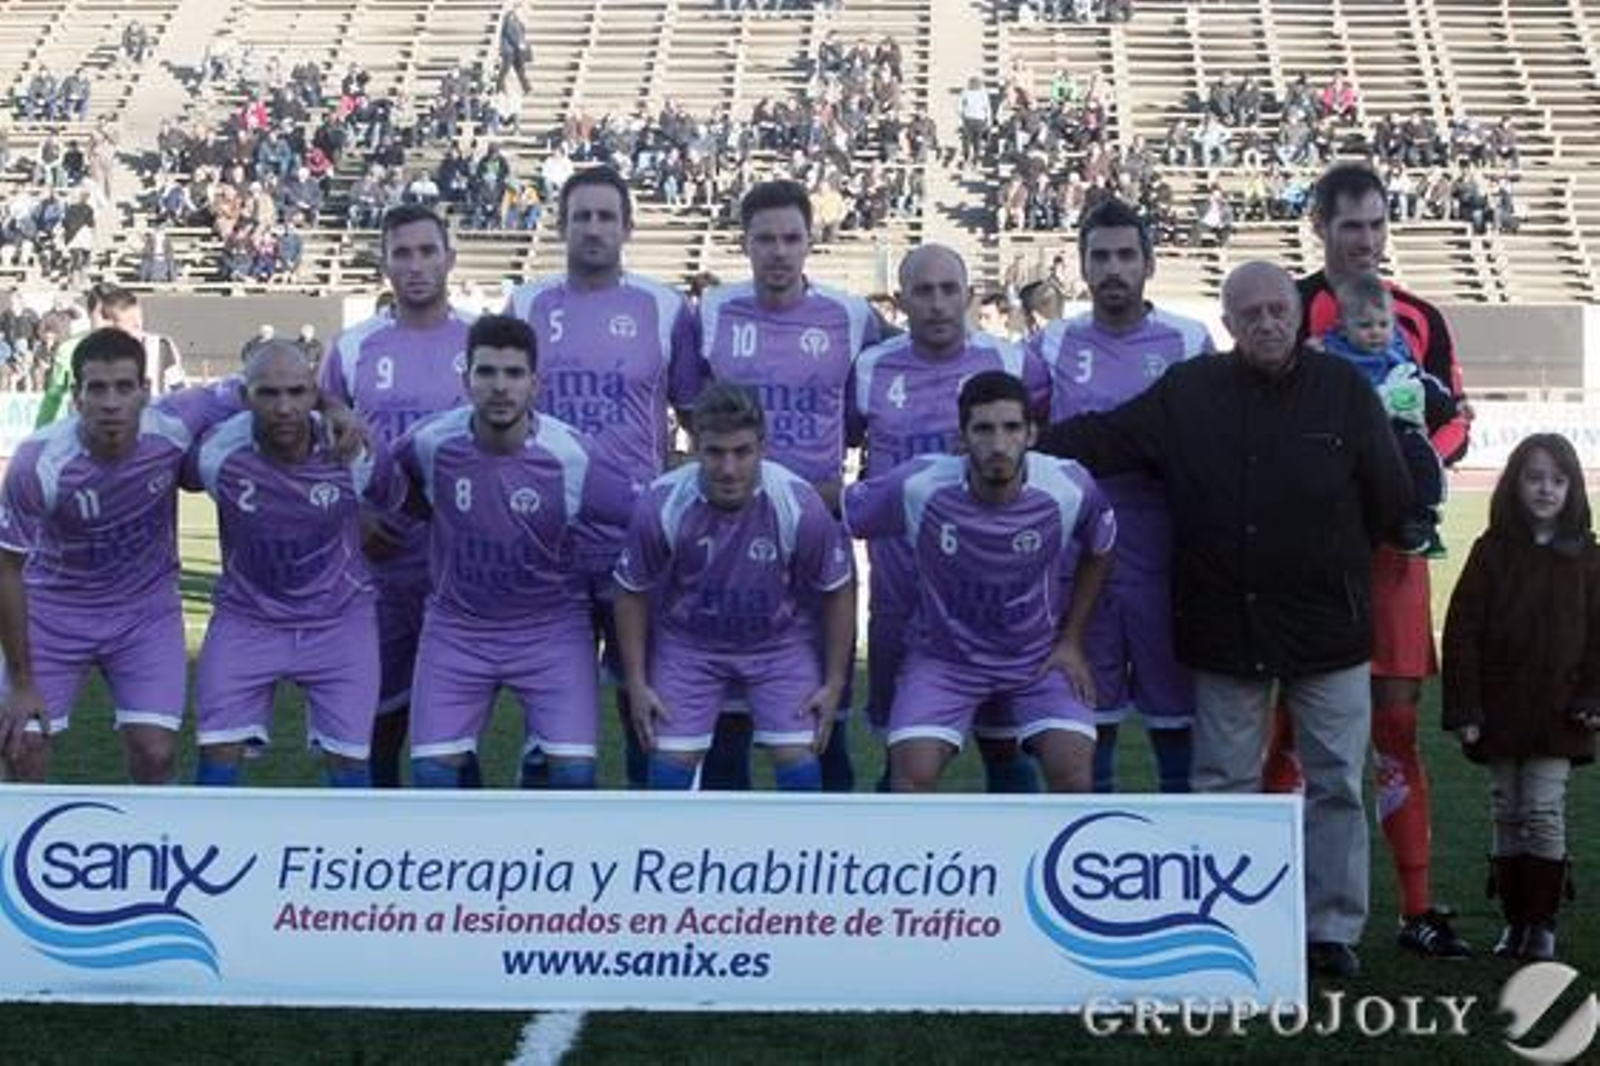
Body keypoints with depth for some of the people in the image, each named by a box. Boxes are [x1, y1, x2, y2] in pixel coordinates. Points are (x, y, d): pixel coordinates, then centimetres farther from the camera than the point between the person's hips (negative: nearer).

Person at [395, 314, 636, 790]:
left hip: (551, 627, -1)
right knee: (431, 772, -7)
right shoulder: (432, 443, -13)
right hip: (457, 627, 1)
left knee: (575, 771, -14)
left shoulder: (571, 456, -18)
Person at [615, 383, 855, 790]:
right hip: (687, 644, 0)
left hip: (780, 642, 0)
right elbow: (631, 593, -7)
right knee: (669, 764, -8)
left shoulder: (800, 505, -25)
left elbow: (838, 591, -8)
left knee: (800, 762, -10)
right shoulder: (662, 505, -25)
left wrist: (834, 682, -5)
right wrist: (637, 683, -5)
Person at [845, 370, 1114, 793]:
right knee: (913, 770, -21)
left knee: (1072, 766, -19)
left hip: (1040, 657, 1)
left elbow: (1099, 552, 4)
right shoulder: (917, 486, -24)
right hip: (943, 658, -1)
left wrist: (1072, 640, 3)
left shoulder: (1069, 488, -18)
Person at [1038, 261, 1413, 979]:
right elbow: (1100, 439, 1)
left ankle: (1333, 928, 16)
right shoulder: (1188, 392, 0)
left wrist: (1335, 561, 8)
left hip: (1328, 624, 0)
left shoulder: (1344, 389, -2)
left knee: (1337, 784, 6)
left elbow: (1390, 499, 3)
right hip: (1224, 630, 1)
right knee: (1223, 785, 8)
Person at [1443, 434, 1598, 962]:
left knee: (1545, 813, -4)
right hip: (1500, 710, 1)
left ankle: (1542, 922, 4)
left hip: (1557, 713, 0)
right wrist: (1464, 709, -8)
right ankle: (1514, 919, 15)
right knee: (1507, 815, 7)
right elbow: (1463, 630, -2)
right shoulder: (1493, 551, 0)